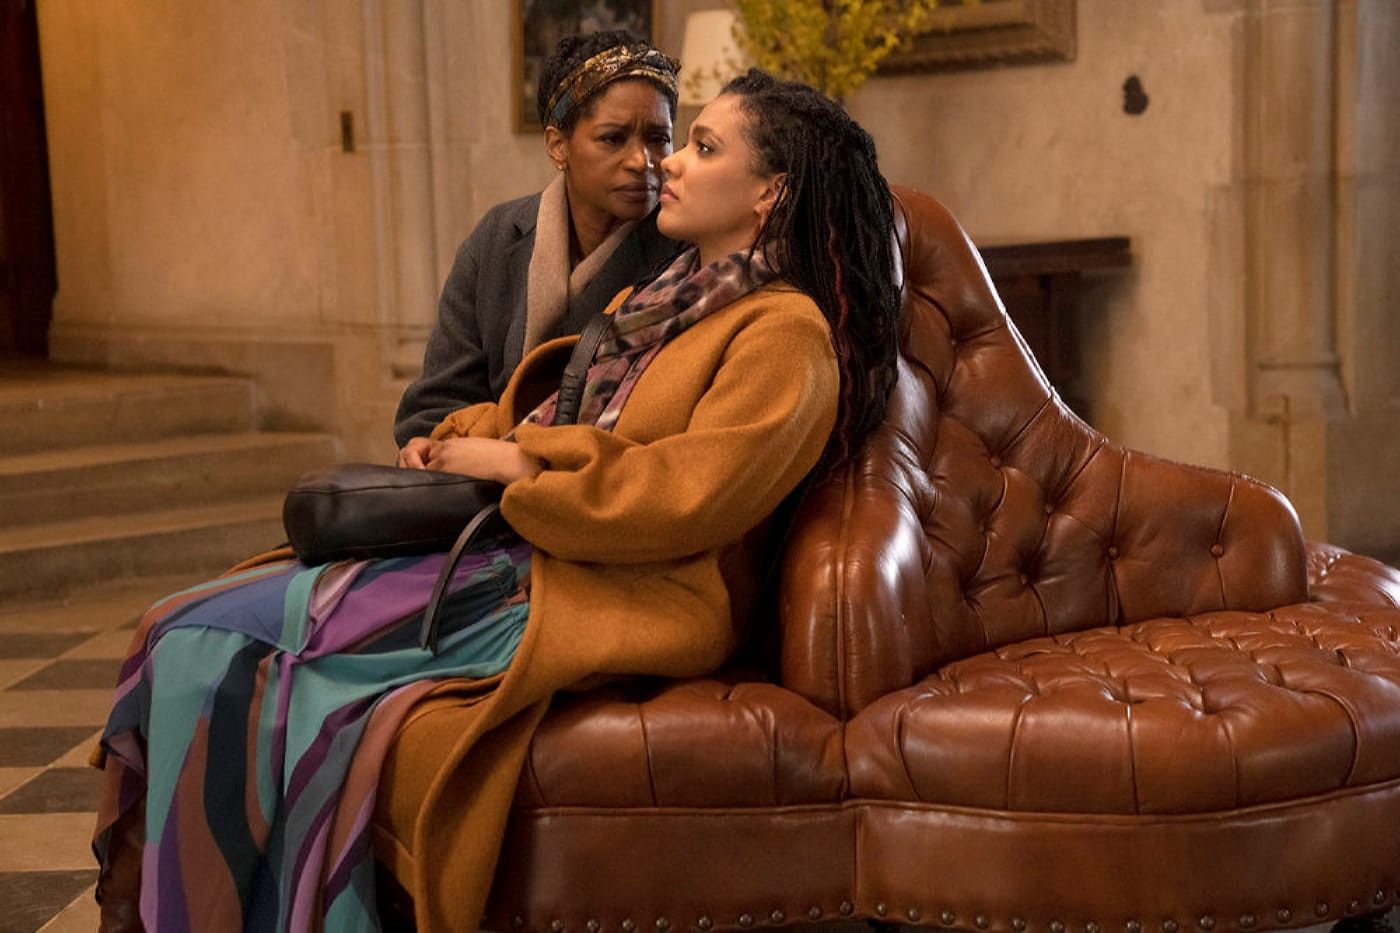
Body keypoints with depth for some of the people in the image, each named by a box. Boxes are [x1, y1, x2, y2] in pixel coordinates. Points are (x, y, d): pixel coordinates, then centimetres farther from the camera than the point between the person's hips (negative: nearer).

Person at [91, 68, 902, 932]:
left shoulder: (785, 333, -6)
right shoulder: (657, 300, 22)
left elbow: (688, 496, -18)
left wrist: (517, 464, -10)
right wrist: (459, 441, 7)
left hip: (617, 601, -9)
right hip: (517, 553, 9)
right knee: (194, 636, -6)